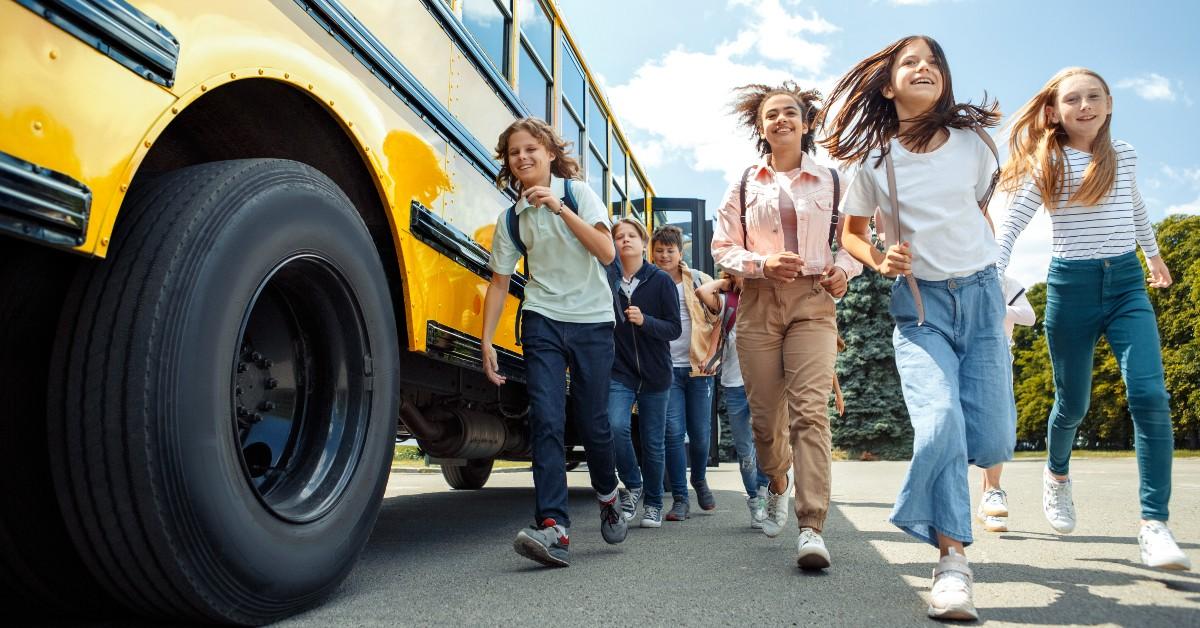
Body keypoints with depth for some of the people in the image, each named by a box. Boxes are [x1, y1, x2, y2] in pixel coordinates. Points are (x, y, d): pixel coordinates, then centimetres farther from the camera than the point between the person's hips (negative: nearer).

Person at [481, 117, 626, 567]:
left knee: (591, 420, 4)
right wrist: (487, 342, 0)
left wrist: (561, 209, -21)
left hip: (593, 321, -1)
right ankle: (554, 528, -16)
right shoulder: (510, 219, 5)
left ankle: (608, 495, 33)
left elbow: (607, 253, -13)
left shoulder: (578, 193, -1)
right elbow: (499, 282, 8)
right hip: (543, 322, 1)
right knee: (546, 419, -13)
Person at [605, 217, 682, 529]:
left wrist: (644, 321, -20)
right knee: (616, 425, -21)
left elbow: (675, 328, -4)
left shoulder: (660, 281, -3)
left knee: (653, 441, 8)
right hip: (619, 371, 0)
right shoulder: (607, 277, -1)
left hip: (655, 374, 0)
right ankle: (632, 485, 5)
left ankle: (653, 503, 27)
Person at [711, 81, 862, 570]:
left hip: (812, 302, -1)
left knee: (810, 410, -16)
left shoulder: (831, 181, 10)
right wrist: (761, 264, -10)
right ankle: (778, 487, 36)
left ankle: (811, 528, -17)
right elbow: (722, 247, 8)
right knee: (765, 414, 5)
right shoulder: (745, 186, 12)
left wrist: (844, 269, -6)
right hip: (758, 303, 2)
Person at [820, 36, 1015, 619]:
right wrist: (880, 260, -12)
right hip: (919, 304, -2)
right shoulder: (875, 159, -3)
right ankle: (952, 561, -8)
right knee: (939, 422, -22)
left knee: (992, 442, -3)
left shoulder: (972, 144, 1)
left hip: (981, 293, 2)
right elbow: (852, 232, 8)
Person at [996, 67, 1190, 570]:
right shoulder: (1046, 164, -3)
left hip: (1127, 282, 3)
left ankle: (1154, 525, -12)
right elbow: (1012, 223, -12)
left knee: (1149, 395, -15)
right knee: (1073, 402, 7)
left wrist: (1153, 254, 39)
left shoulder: (1123, 155, 9)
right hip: (1071, 284, -2)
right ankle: (1057, 474, 39)